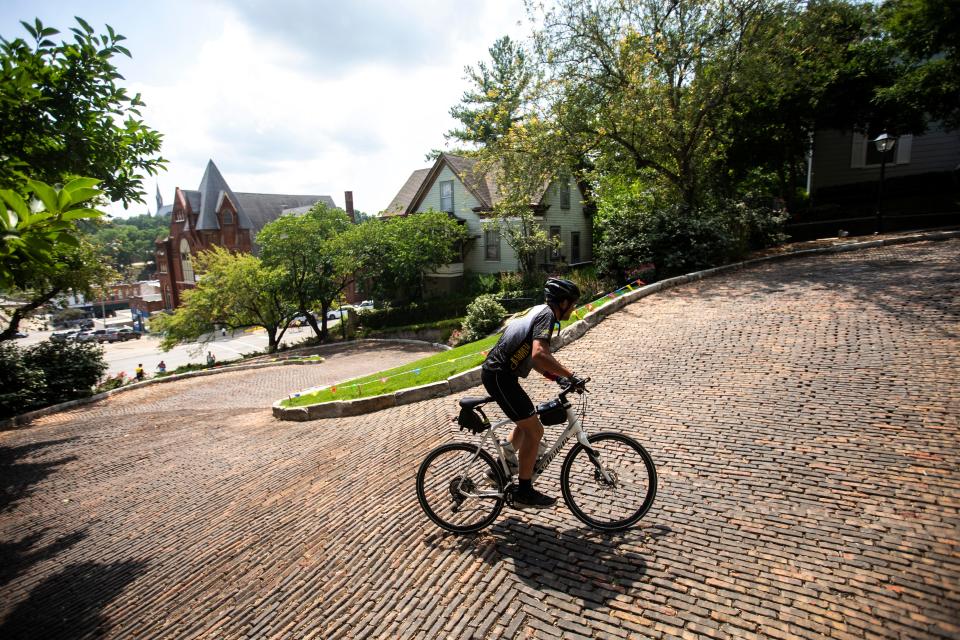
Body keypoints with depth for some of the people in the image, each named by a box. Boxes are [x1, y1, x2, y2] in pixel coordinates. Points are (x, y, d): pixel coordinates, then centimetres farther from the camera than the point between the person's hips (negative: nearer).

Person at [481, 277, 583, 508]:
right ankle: (525, 492, 8)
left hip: (496, 373, 10)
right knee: (534, 430, -2)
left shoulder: (538, 311, 18)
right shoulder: (547, 315, -13)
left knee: (525, 425, 22)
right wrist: (569, 374, -22)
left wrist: (554, 375, 16)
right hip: (500, 376, -10)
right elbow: (539, 355, -31)